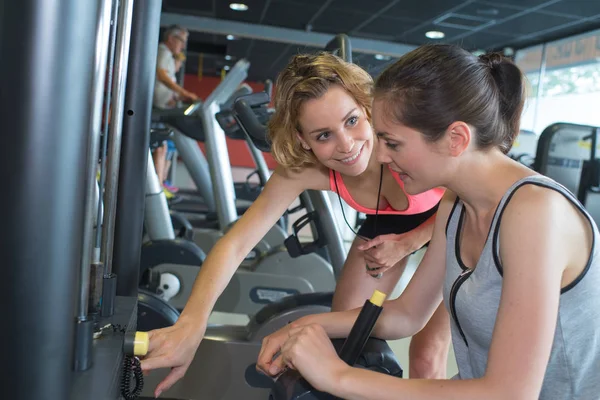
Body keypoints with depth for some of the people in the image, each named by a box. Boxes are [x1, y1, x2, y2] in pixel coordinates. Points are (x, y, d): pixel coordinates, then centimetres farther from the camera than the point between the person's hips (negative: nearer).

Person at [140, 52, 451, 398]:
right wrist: (191, 323, -48)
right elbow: (235, 244, -34)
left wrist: (407, 243, -19)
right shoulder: (303, 170, -31)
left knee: (428, 354, -6)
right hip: (388, 220, 3)